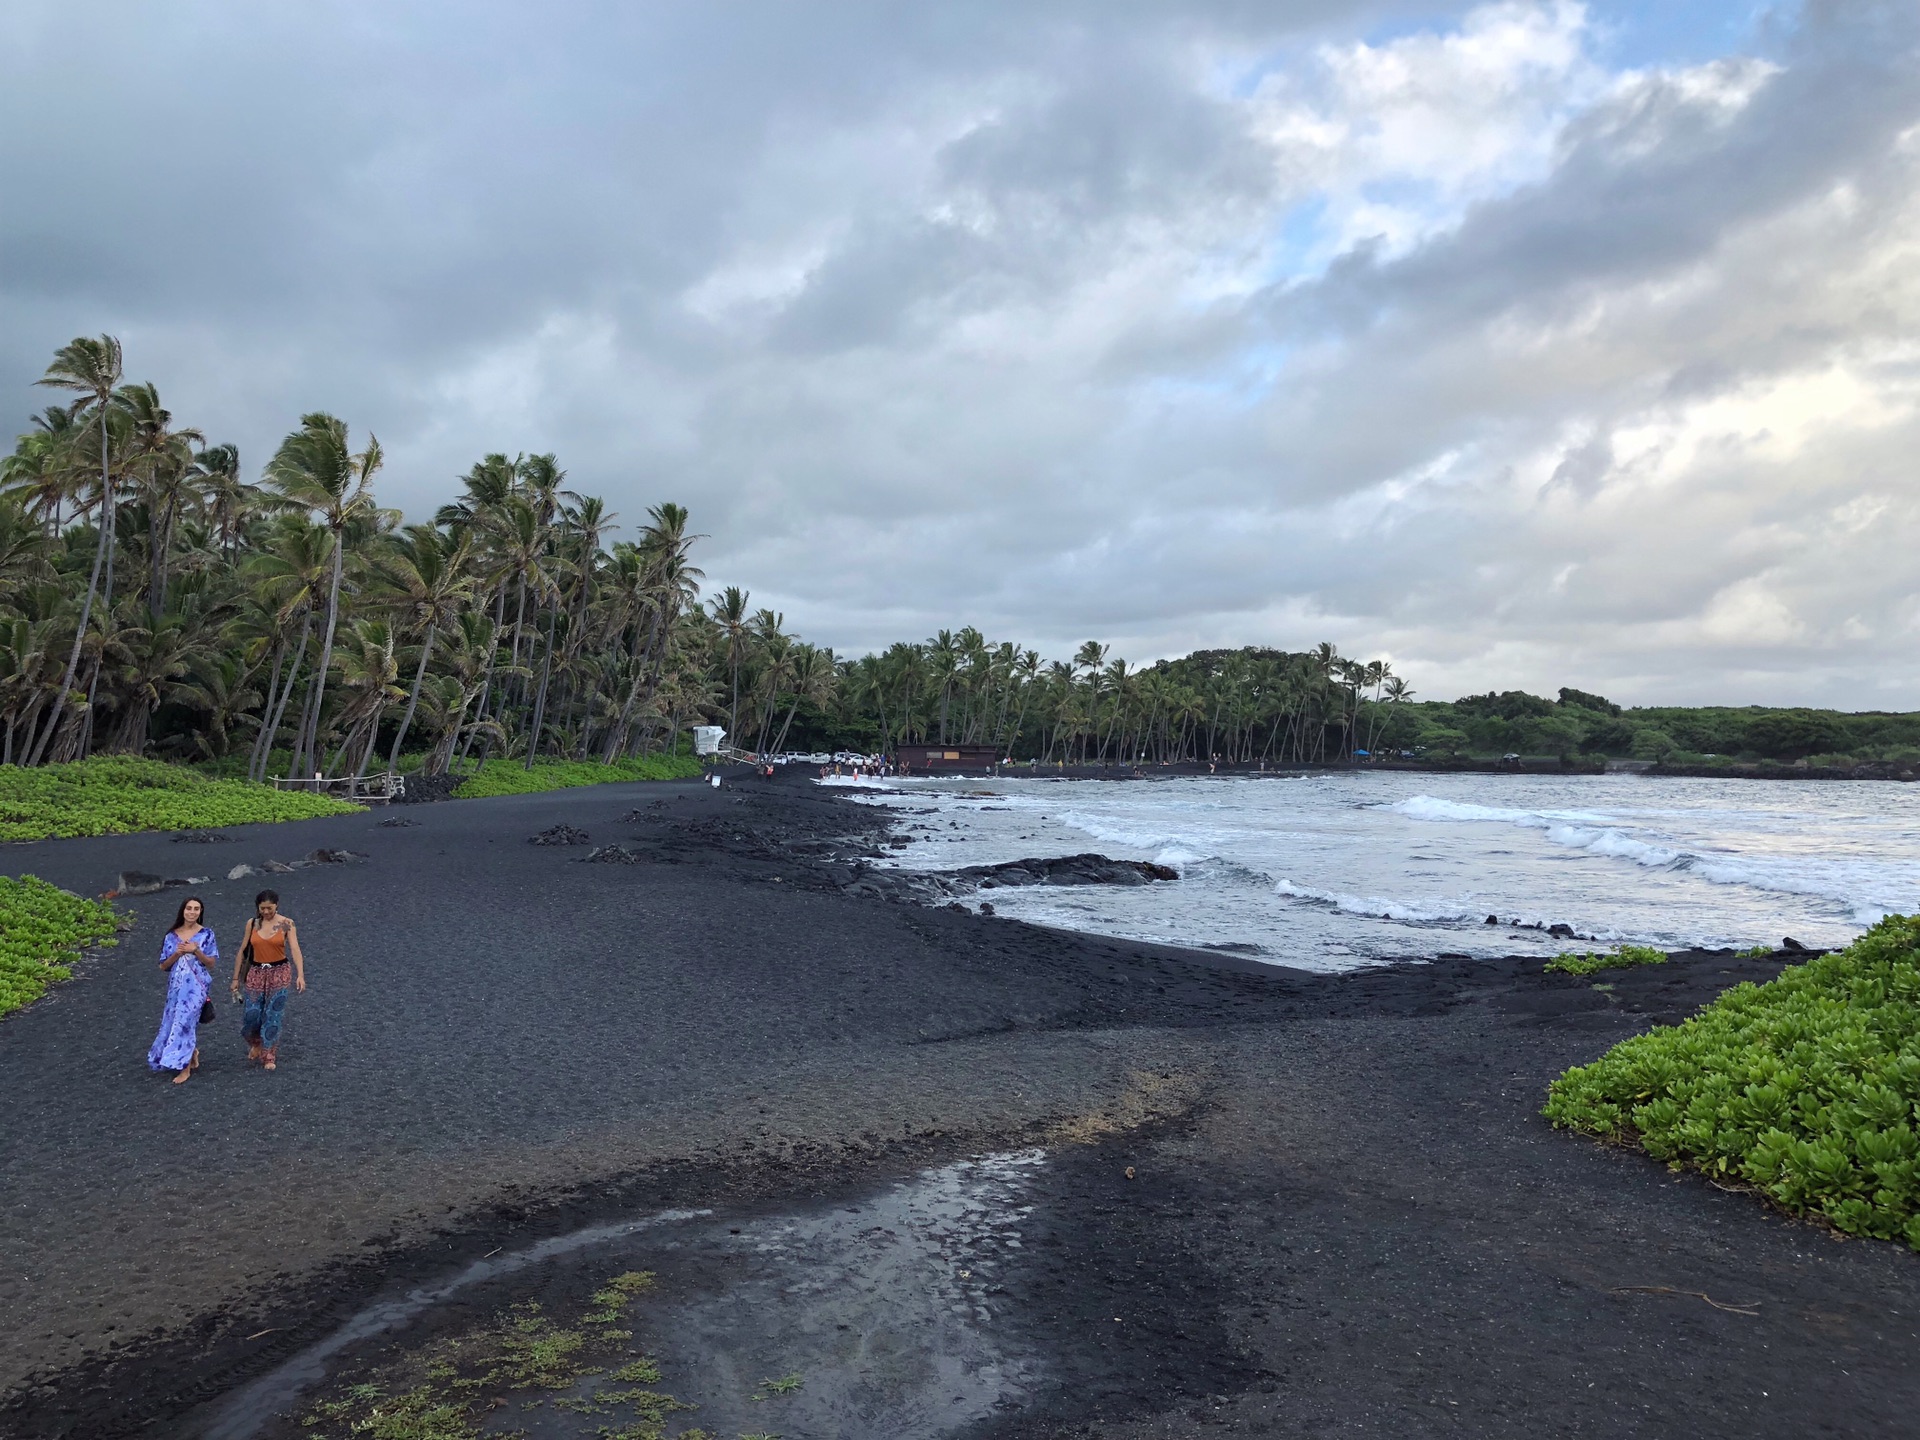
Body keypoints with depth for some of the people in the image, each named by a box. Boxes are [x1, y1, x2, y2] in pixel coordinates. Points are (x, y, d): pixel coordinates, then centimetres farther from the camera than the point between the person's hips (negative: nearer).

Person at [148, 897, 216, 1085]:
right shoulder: (172, 936, 4)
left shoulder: (206, 934, -2)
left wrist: (196, 951, -16)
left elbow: (212, 962, -2)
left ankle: (185, 1067, -2)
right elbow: (164, 965, 6)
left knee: (185, 1020, -10)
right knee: (174, 1021, 9)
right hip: (177, 985, 4)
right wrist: (177, 953, -11)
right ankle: (193, 1053, 33)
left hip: (196, 985, -4)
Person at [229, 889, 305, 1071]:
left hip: (280, 972, -2)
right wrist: (236, 978, 8)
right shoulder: (252, 923, 2)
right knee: (251, 1014, -2)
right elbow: (243, 951, 7)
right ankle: (256, 1044, 29)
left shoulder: (286, 924, -6)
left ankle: (268, 1056, 13)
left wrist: (300, 975, -28)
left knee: (273, 1015, -1)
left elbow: (295, 949, -15)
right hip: (256, 973, 2)